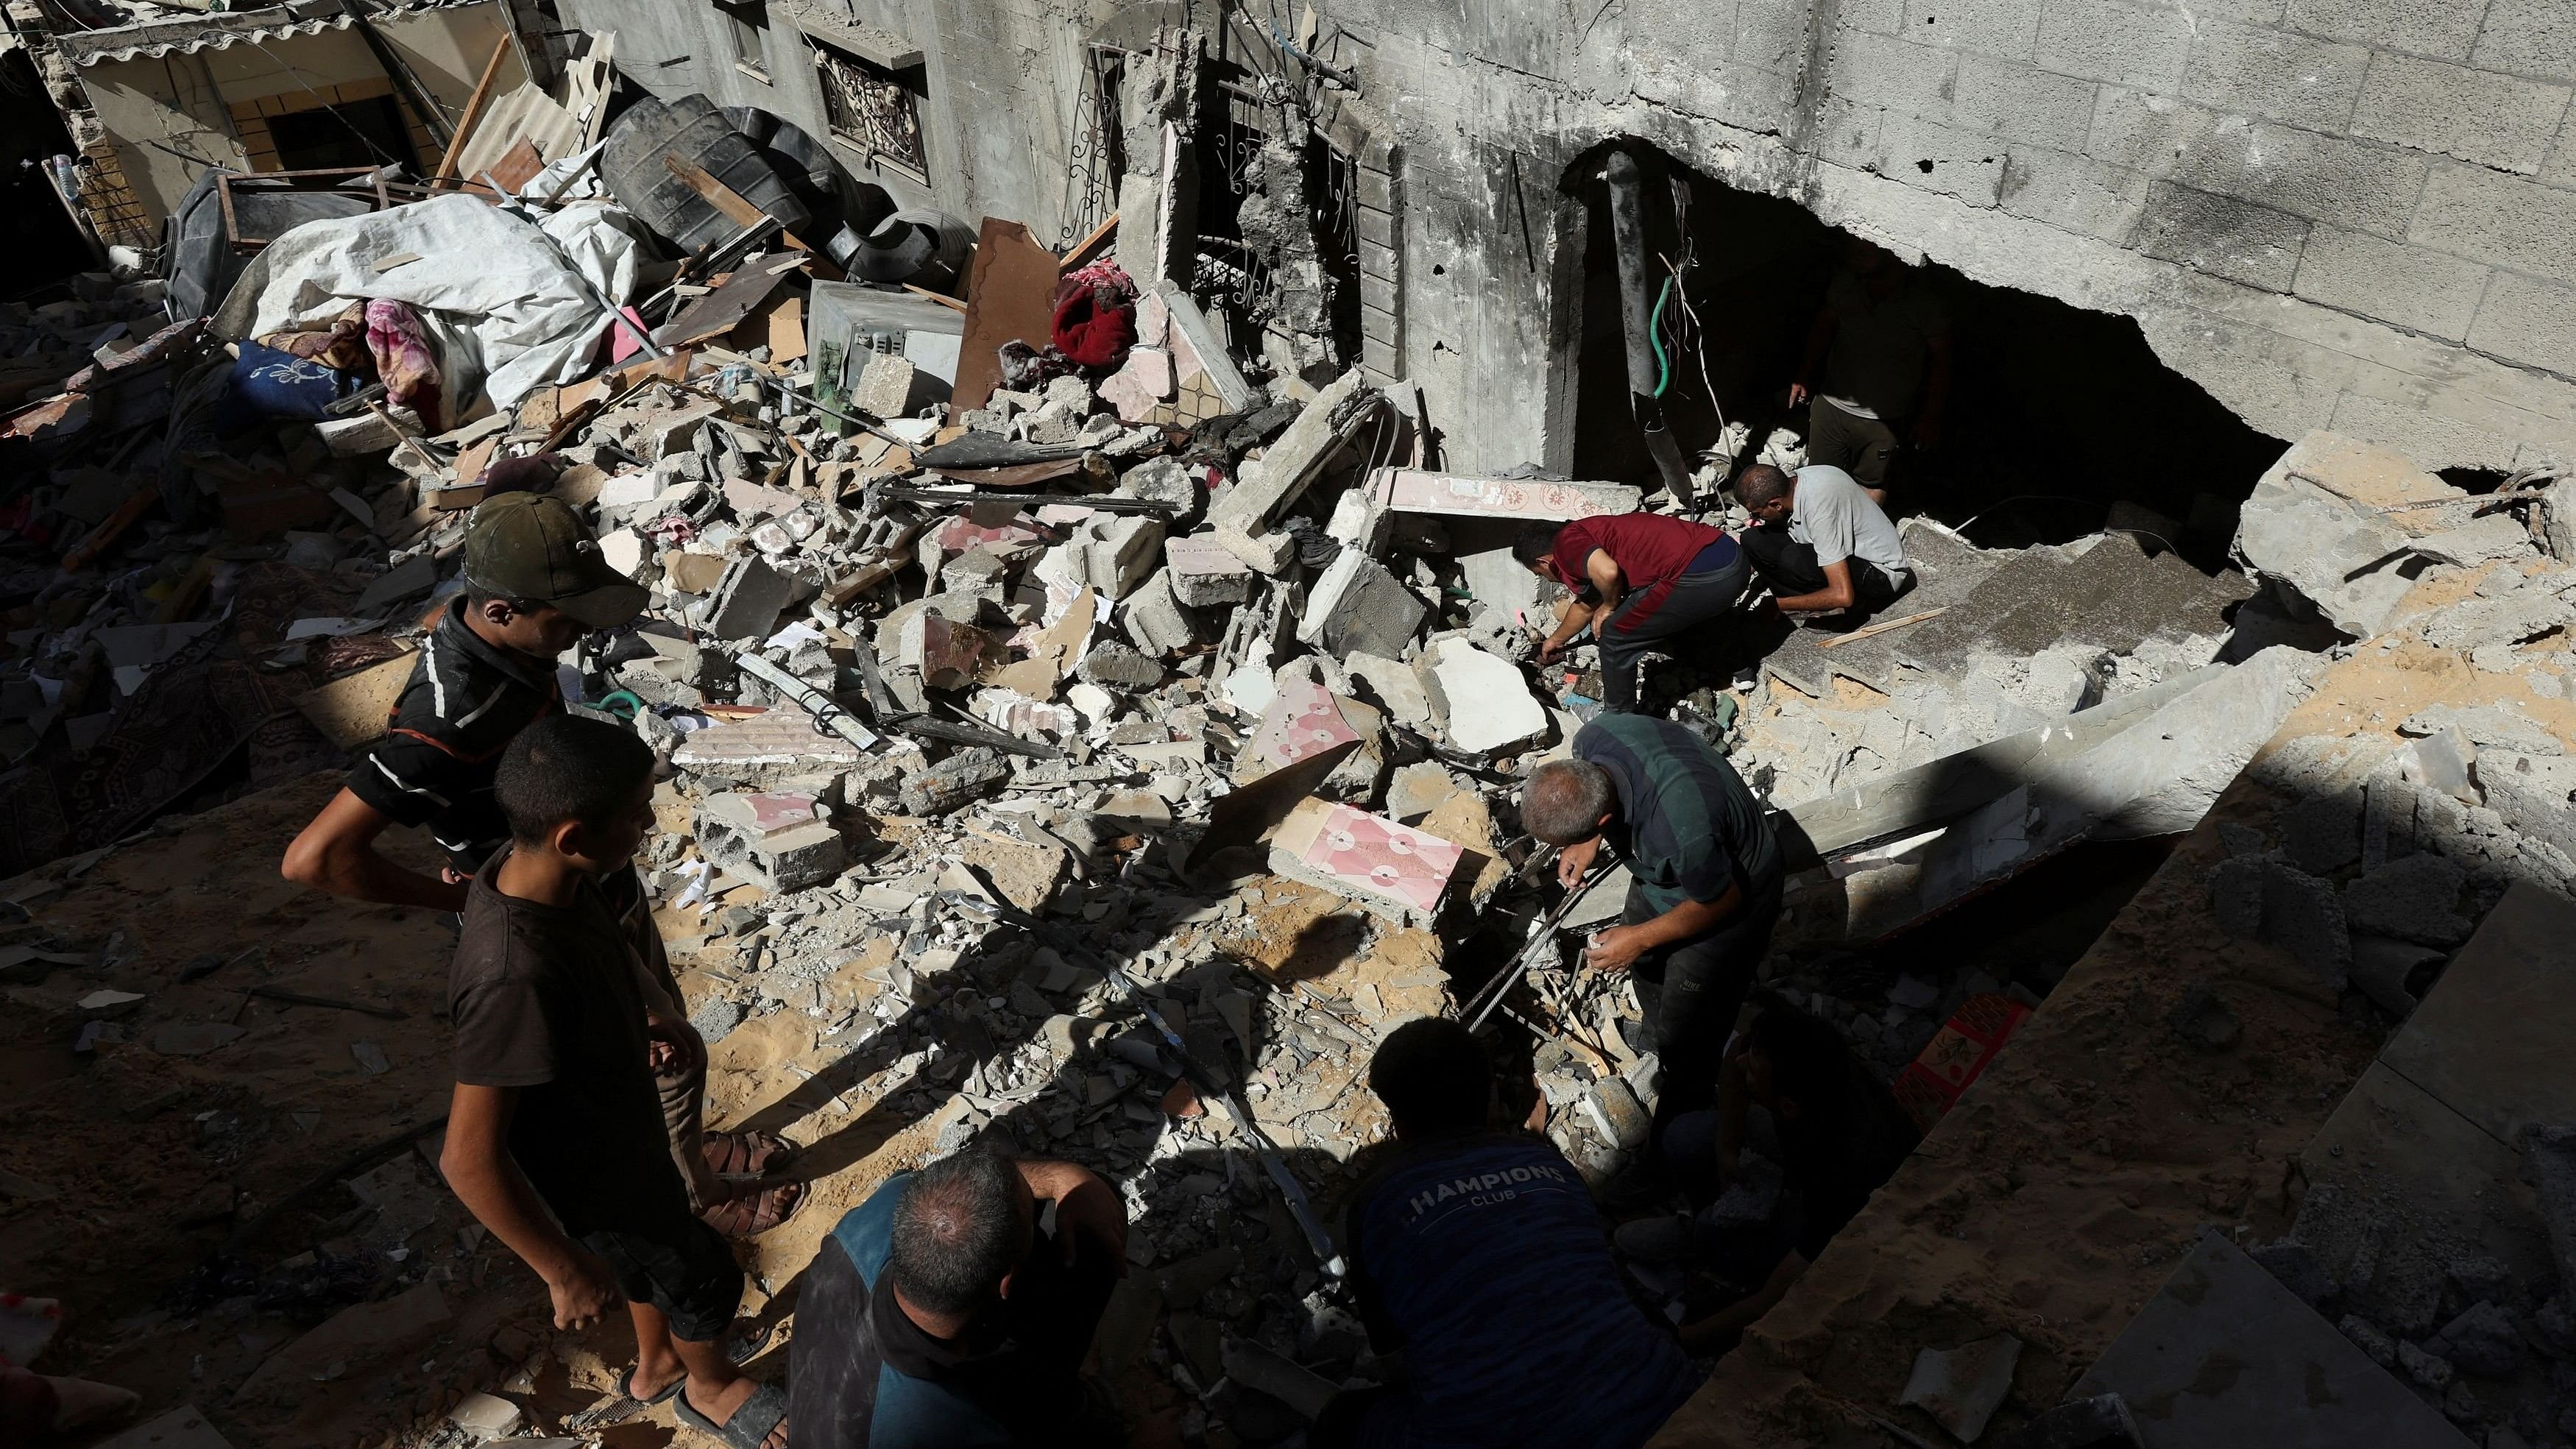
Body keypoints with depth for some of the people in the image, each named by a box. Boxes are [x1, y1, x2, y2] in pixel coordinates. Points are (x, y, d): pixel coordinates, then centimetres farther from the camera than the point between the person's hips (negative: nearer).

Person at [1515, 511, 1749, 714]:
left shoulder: (1567, 543, -2)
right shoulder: (1589, 540, 28)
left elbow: (1607, 572, -23)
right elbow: (1586, 606, 44)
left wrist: (1610, 606, -1)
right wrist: (1557, 640, 61)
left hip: (1701, 576, -9)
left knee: (1615, 637, 7)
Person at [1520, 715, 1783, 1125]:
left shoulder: (1681, 831, -48)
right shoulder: (1591, 739, -29)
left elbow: (1721, 902, -26)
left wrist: (1640, 938, -19)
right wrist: (1587, 843, -7)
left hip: (1727, 894, -6)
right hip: (1663, 867, 7)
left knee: (1687, 1033, 9)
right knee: (1646, 966, 31)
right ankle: (1657, 1031, 62)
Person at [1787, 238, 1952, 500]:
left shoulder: (1923, 299, -22)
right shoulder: (1845, 283, -11)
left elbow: (1940, 361, -10)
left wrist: (1931, 418, -6)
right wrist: (1804, 377, 13)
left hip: (1884, 419, -3)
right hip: (1831, 403, 3)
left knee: (1873, 486, 16)